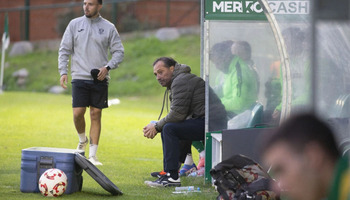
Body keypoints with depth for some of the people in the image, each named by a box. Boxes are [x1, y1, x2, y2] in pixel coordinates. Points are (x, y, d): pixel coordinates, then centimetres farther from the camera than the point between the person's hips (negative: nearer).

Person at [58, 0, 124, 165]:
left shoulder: (108, 28, 3)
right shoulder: (75, 24, 5)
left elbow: (118, 52, 5)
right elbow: (64, 50, 8)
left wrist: (107, 67, -12)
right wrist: (63, 72, -3)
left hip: (100, 79, 0)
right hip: (80, 77, 0)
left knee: (96, 115, 1)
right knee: (78, 113, -8)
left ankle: (92, 155, 5)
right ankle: (82, 140, 22)